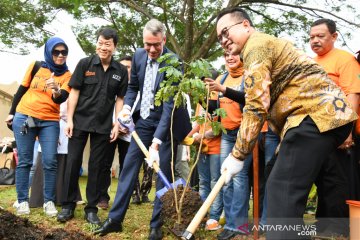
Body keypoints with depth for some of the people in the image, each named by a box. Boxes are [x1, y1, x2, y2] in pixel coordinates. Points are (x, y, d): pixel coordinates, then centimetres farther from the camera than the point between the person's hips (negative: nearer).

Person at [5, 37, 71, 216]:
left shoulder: (67, 75, 0)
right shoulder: (36, 66, 2)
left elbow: (62, 98, -15)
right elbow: (22, 89, 10)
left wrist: (56, 92, -37)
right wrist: (11, 112, 13)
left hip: (49, 121, 0)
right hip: (24, 117, 1)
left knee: (50, 161, -7)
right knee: (24, 161, 2)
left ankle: (49, 201, 3)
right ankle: (22, 200, 10)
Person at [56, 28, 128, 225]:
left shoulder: (121, 71, 1)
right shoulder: (85, 64, -2)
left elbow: (120, 99, 5)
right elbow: (74, 92, -3)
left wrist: (116, 125, -1)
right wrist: (69, 120, -7)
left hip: (103, 125, 1)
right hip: (80, 121, -1)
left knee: (96, 165, 6)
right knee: (73, 161, 3)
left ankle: (91, 208, 15)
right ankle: (68, 205, 16)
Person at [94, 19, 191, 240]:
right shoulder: (138, 56, -3)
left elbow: (169, 105, -29)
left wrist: (156, 142, -35)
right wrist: (127, 107, -9)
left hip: (168, 122, -5)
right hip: (145, 119, 5)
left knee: (163, 172, -2)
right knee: (129, 166, 4)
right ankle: (115, 218, 13)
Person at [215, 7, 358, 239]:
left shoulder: (256, 46, -4)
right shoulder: (268, 44, 29)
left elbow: (256, 107, -14)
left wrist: (237, 155, -10)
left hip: (315, 116, -11)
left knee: (283, 190, -14)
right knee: (290, 190, 14)